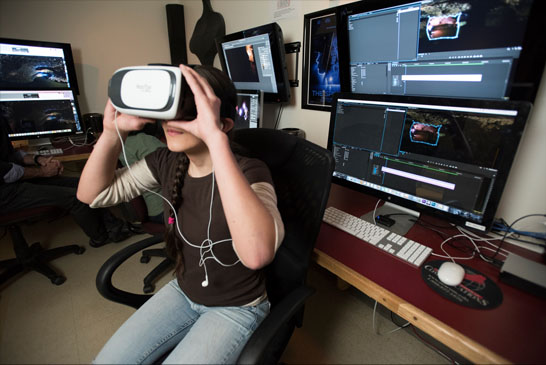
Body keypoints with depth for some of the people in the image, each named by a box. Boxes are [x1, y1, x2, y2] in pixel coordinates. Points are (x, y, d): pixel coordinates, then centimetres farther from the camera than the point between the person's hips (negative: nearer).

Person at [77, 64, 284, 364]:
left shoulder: (249, 172, -28)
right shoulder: (167, 162, -8)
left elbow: (257, 254, -47)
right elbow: (91, 194, -3)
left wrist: (215, 138, -50)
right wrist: (113, 130, -20)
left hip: (236, 308, -4)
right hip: (183, 291, 5)